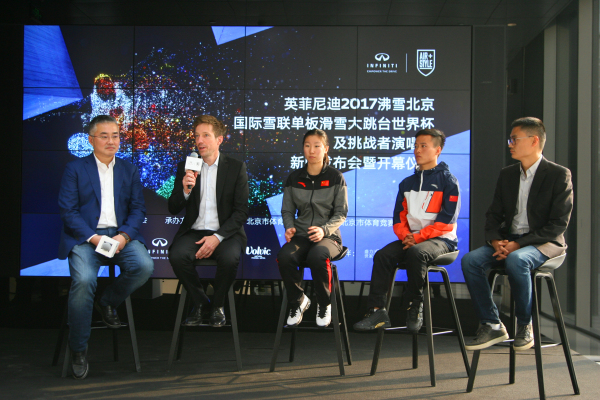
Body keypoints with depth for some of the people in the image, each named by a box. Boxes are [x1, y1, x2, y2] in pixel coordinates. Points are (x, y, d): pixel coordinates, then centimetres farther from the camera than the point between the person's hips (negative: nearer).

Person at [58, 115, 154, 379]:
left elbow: (138, 209, 10)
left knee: (144, 266, -27)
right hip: (85, 236, -3)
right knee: (84, 280, -30)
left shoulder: (129, 170, 17)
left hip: (122, 235, 3)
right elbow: (68, 211, -1)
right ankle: (78, 350, -12)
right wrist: (94, 238, -15)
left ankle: (108, 302, 5)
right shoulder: (75, 169, 7)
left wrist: (124, 235, -10)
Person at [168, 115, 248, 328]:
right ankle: (199, 301, -2)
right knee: (177, 255, -30)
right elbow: (173, 209, 6)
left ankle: (218, 305, -4)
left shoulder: (236, 168, 2)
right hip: (194, 231, 2)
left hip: (225, 232, -2)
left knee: (229, 258, -34)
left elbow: (241, 212, -3)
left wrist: (217, 237, -17)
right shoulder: (185, 167, 8)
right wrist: (185, 190, -16)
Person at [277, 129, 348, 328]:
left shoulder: (336, 177, 2)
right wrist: (290, 227, -10)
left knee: (317, 257, -38)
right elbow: (287, 210, 13)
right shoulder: (294, 178, 10)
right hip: (301, 235, 3)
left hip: (328, 235, -2)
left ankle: (324, 305, -9)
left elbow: (341, 213, -1)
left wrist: (324, 230, -19)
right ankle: (298, 301, -4)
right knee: (284, 257, -32)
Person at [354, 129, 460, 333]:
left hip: (440, 239, -6)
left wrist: (418, 237, -17)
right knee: (382, 255, -19)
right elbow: (399, 216, 15)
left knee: (415, 252, -36)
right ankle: (377, 311, -21)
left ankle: (414, 307, -19)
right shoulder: (407, 183, 17)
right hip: (411, 239, 6)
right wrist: (405, 235, -7)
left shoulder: (448, 181, -1)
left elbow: (447, 218, -10)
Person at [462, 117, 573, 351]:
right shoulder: (507, 175, 14)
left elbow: (558, 224, -12)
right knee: (470, 260, -21)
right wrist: (496, 241, -9)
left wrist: (518, 245, -19)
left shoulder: (559, 175, -5)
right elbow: (493, 215, 13)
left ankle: (525, 326, -16)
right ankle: (492, 325, -13)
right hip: (508, 241, 6)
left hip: (544, 243, -6)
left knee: (516, 260, -38)